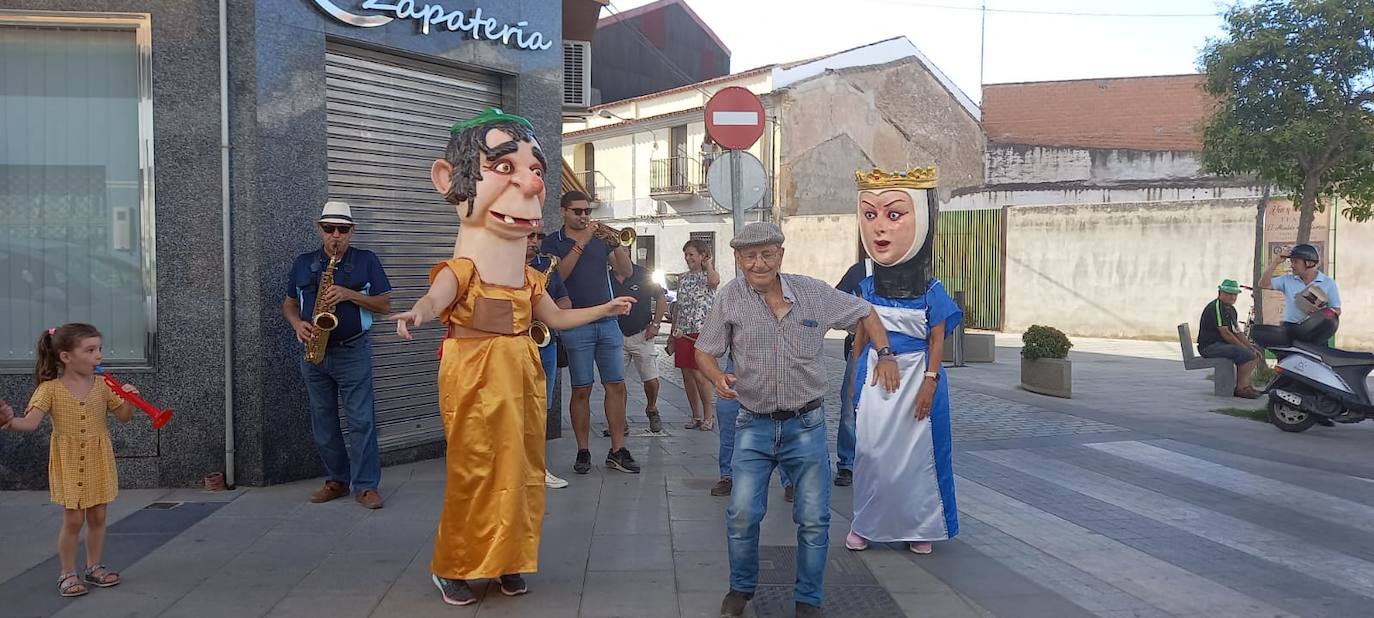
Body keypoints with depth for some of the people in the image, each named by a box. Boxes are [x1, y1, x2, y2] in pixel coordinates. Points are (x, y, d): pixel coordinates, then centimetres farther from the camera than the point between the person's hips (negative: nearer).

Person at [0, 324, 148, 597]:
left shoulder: (103, 385, -2)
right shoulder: (51, 389, -10)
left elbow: (124, 417, 2)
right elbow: (31, 421, -20)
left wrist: (129, 399, -18)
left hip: (98, 462, 3)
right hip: (68, 463, -3)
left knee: (97, 517, 10)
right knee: (73, 520, -1)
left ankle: (93, 567, 25)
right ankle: (67, 573, 15)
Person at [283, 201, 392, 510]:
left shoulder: (366, 261, 2)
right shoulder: (303, 263, 10)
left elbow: (385, 305, -1)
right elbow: (289, 304, 15)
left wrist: (350, 294, -16)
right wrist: (298, 324, -7)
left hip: (353, 353, -3)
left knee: (362, 420, -7)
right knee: (323, 422, 9)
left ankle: (365, 486, -2)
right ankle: (336, 480, 21)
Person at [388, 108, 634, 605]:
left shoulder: (530, 280, 10)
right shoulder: (460, 271, -13)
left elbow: (556, 318, 26)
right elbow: (435, 298, -34)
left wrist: (604, 308, 30)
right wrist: (417, 314, -58)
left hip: (522, 375, 7)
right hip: (475, 375, -7)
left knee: (522, 469, 10)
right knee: (475, 473, -3)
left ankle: (508, 560, 23)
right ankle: (451, 566, 13)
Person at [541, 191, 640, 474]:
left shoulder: (601, 238, 13)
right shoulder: (553, 242, 4)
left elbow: (626, 271, 3)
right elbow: (557, 276, -14)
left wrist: (615, 243, -12)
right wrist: (580, 244, -18)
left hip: (608, 323, 4)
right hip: (576, 326, -4)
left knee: (616, 386, 1)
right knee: (581, 390, -1)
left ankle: (617, 450, 8)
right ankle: (583, 452, 8)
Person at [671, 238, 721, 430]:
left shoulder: (708, 275, -1)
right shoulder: (683, 278, 15)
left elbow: (714, 281, -29)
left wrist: (708, 265, -10)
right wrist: (672, 333, 17)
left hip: (702, 330, -6)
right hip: (683, 332, 6)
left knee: (699, 374, -9)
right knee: (686, 375, 7)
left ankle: (708, 415, 6)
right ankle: (696, 415, 18)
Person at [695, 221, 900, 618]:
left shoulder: (813, 292, -2)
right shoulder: (730, 298, -5)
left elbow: (864, 312, 14)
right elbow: (704, 352, 3)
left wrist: (885, 355, 4)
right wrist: (718, 378, -18)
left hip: (807, 425, 1)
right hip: (754, 425, -1)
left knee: (814, 518, 3)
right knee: (742, 514, -5)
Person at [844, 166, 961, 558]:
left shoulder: (931, 291, -8)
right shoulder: (867, 289, 0)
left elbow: (937, 342, -6)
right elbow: (860, 339, 8)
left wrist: (929, 384, -12)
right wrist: (855, 381, 9)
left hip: (914, 378, -2)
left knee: (916, 453, 5)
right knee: (871, 452, 7)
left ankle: (919, 527, 20)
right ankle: (865, 524, 21)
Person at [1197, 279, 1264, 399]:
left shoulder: (1231, 309, 18)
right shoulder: (1215, 307, -15)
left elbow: (1237, 333, 18)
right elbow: (1225, 333, -20)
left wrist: (1251, 347, 4)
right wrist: (1246, 348, -16)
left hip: (1223, 344, 11)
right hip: (1210, 346, -11)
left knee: (1257, 352, 11)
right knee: (1246, 354, -26)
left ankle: (1245, 384, 7)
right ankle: (1240, 388, -18)